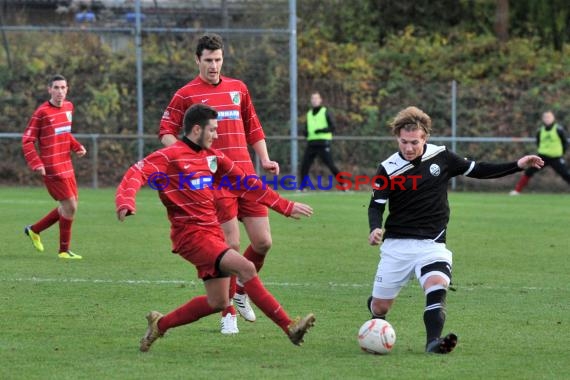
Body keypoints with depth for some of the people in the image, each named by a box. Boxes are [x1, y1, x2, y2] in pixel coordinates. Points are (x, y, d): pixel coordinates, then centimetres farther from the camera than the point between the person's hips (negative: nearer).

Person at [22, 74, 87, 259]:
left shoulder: (68, 107, 10)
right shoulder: (42, 112, -11)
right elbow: (27, 141, -8)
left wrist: (77, 146, 5)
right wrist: (36, 164, -19)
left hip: (67, 166, 8)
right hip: (52, 168, -8)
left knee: (69, 207, 12)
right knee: (70, 206, -9)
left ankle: (34, 230, 28)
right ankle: (64, 250, 4)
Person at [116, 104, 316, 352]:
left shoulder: (212, 157, 13)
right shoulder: (169, 156, -8)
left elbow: (246, 183, 20)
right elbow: (136, 174, -20)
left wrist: (286, 207, 21)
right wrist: (125, 202, -41)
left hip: (212, 232, 8)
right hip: (191, 235, -8)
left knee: (218, 302, 6)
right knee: (246, 268, -22)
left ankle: (160, 325, 25)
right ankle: (289, 327, -21)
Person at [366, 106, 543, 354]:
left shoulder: (441, 157, -1)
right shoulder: (388, 169, -7)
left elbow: (477, 170, 12)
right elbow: (376, 205, -2)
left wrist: (517, 166, 7)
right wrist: (375, 229, -23)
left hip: (432, 244, 1)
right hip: (396, 244, -1)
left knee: (437, 287, -29)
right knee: (380, 306, 5)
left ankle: (433, 341, -39)